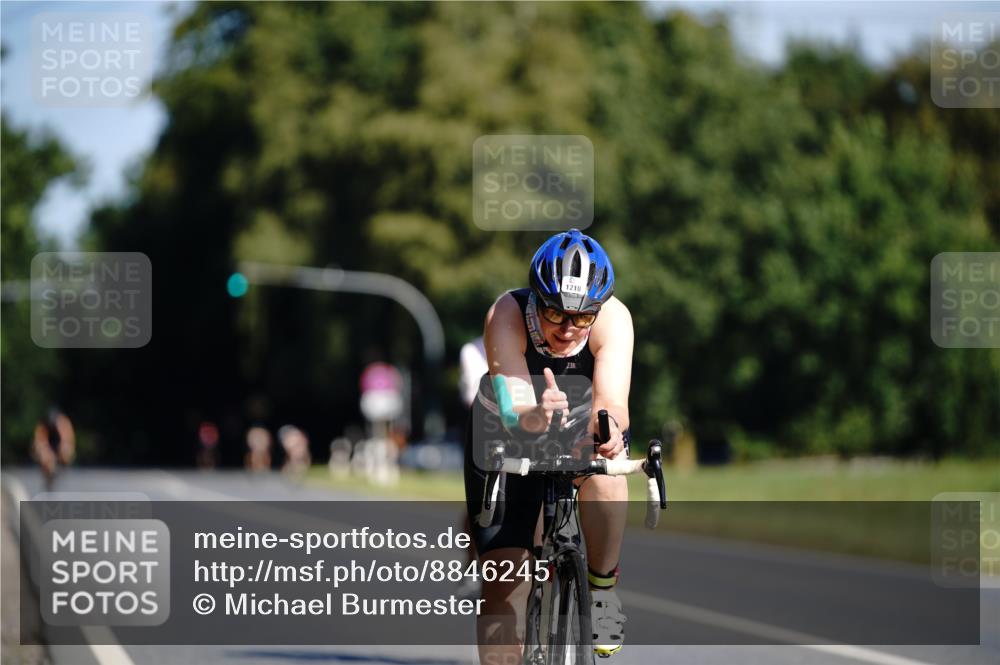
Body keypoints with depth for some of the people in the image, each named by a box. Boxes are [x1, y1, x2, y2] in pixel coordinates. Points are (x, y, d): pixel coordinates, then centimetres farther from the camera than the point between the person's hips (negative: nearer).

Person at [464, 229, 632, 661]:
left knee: (603, 473, -35)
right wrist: (534, 418, -65)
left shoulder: (613, 318, -29)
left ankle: (603, 589, -13)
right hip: (505, 435, 0)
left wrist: (608, 424, -65)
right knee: (503, 579, -11)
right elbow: (513, 412, -42)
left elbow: (612, 400, -41)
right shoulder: (507, 315, -32)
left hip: (584, 429, 1)